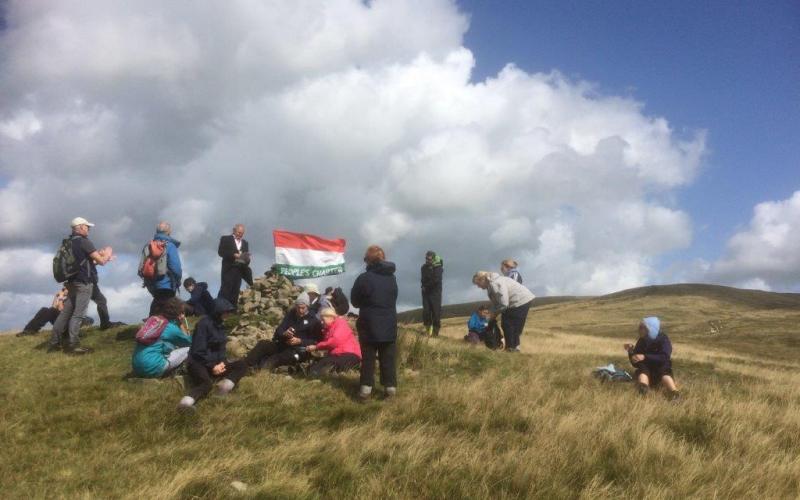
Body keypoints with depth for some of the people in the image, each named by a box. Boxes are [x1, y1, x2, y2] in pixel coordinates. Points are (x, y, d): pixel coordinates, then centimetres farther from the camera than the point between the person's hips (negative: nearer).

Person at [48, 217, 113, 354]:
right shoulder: (84, 242, -12)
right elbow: (101, 261, -12)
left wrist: (104, 257, 24)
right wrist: (107, 254, 8)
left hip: (72, 281, 9)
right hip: (83, 283, -9)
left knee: (66, 312, 10)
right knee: (78, 314, -7)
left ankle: (55, 343, 12)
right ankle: (72, 345, -8)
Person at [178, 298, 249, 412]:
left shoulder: (219, 325, 11)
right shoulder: (204, 323, -13)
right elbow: (198, 351, -17)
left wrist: (222, 362, -2)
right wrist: (212, 366, -16)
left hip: (216, 364, 9)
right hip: (199, 363, -8)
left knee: (242, 365, -10)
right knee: (207, 383, -39)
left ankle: (226, 384, -32)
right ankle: (188, 400, -61)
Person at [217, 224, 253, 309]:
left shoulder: (245, 243, 21)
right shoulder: (225, 239, 8)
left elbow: (246, 257, 17)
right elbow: (220, 252, -4)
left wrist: (246, 259, -7)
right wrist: (234, 255, -15)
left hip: (239, 270, 4)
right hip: (228, 269, -4)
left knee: (235, 292, -1)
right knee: (225, 290, -11)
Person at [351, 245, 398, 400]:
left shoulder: (363, 278, -13)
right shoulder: (392, 277, 4)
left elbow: (355, 301, -2)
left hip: (369, 324, -3)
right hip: (389, 324, 3)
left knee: (368, 357, 5)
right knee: (388, 357, 8)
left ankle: (366, 387, 2)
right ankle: (390, 386, 6)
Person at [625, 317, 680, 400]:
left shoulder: (663, 339, -6)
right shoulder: (641, 341, 4)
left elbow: (664, 358, -24)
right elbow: (636, 364, 5)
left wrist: (645, 357, -32)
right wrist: (631, 352, -14)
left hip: (662, 371, -2)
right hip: (645, 371, 2)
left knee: (664, 370, -33)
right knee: (642, 368, -29)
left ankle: (674, 392, -60)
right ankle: (643, 387, -63)